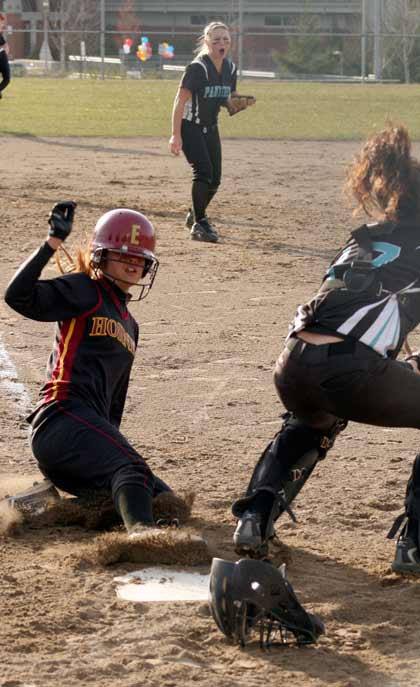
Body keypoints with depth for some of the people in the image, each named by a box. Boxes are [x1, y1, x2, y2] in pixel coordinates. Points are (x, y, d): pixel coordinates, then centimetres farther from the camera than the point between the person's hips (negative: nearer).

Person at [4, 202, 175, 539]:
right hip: (63, 419, -9)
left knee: (163, 498, 1)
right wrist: (53, 243, -17)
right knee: (132, 470, -30)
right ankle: (141, 531, -57)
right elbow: (19, 296, -13)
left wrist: (112, 440, 24)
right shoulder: (85, 293, 5)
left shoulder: (129, 326, 29)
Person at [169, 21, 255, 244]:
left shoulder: (230, 69, 1)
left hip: (210, 128, 7)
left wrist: (242, 104, -13)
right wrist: (176, 135, -26)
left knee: (214, 179, 7)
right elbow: (180, 101, -21)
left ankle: (195, 215, 32)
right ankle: (199, 224, -9)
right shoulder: (198, 68, -20)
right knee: (203, 170, -20)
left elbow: (230, 106, 11)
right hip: (190, 126, -7)